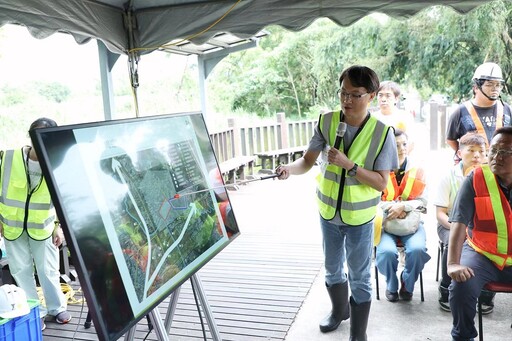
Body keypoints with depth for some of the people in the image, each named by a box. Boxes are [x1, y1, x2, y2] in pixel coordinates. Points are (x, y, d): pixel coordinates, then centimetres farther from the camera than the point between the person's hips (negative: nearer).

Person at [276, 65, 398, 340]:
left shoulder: (381, 132, -16)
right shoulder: (326, 121, -9)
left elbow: (381, 183, -16)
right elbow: (308, 161, -9)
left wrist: (348, 164, -29)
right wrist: (289, 169, -29)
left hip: (359, 217, -3)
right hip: (328, 212, 3)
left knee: (359, 277, 11)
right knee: (332, 269, 23)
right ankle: (339, 311, 51)